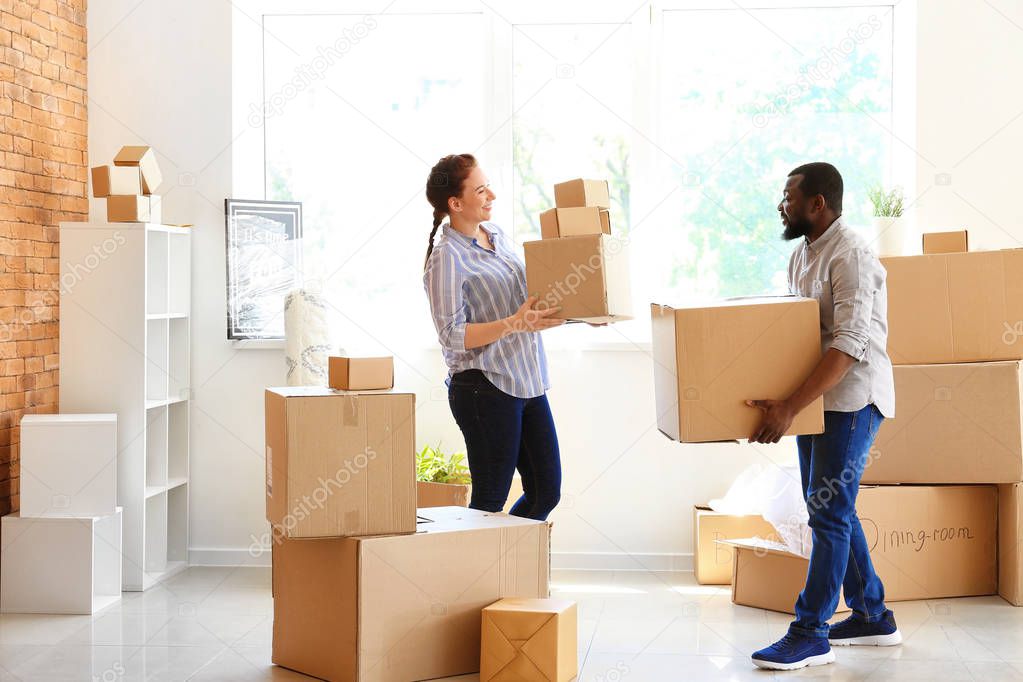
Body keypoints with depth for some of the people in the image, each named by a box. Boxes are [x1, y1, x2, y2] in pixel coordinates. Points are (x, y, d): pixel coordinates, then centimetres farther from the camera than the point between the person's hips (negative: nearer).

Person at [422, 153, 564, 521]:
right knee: (491, 498, -1)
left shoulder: (497, 235, 11)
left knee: (546, 491, 11)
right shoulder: (446, 258, -13)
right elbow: (452, 336, -18)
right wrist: (515, 324, -27)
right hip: (486, 387, -8)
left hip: (528, 383, 8)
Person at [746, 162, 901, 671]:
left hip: (851, 398, -10)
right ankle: (872, 616, 24)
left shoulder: (850, 256, -19)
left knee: (828, 512, -8)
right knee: (829, 508, 13)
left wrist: (789, 408, -31)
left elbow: (849, 345, -28)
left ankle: (809, 635, -3)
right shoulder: (803, 253, 12)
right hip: (814, 396, 10)